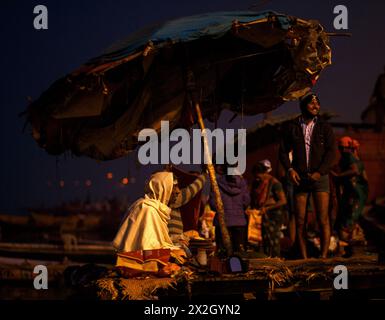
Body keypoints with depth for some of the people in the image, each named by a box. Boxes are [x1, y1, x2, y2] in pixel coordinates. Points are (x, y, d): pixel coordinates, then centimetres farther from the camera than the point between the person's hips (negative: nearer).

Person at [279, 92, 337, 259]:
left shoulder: (324, 127, 6)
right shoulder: (291, 127, 8)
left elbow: (331, 152, -2)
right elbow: (283, 151, 9)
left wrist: (320, 172, -15)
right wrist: (290, 169, -9)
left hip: (320, 177, -1)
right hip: (299, 179, 1)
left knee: (323, 220, -10)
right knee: (300, 222, -1)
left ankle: (323, 257, -9)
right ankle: (304, 259, 2)